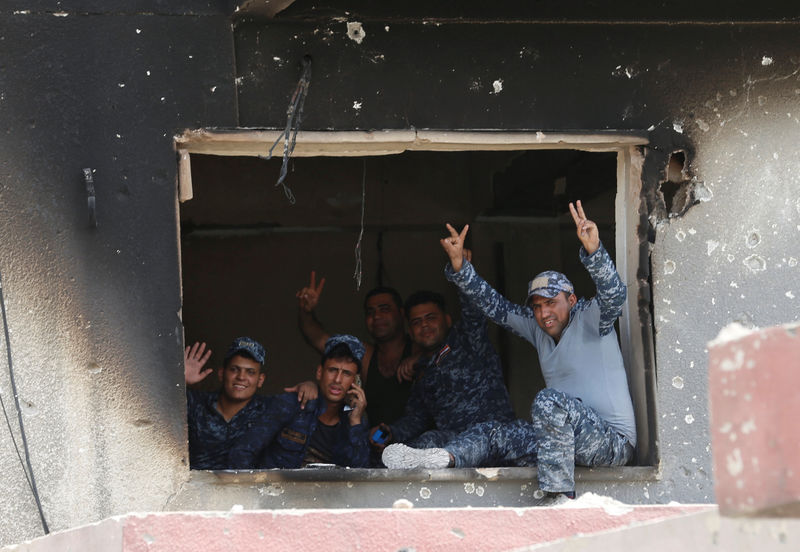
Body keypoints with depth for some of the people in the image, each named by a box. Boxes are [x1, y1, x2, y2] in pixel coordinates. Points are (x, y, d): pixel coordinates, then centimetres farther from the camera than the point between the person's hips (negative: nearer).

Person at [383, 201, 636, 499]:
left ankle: (559, 496, -37)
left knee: (550, 400, -32)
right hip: (565, 435, 8)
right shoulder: (537, 328, 14)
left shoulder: (590, 319, -5)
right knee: (494, 435, 3)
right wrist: (459, 267, 6)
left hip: (614, 441, -8)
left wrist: (593, 251, -42)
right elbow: (495, 306, 16)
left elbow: (614, 294, -25)